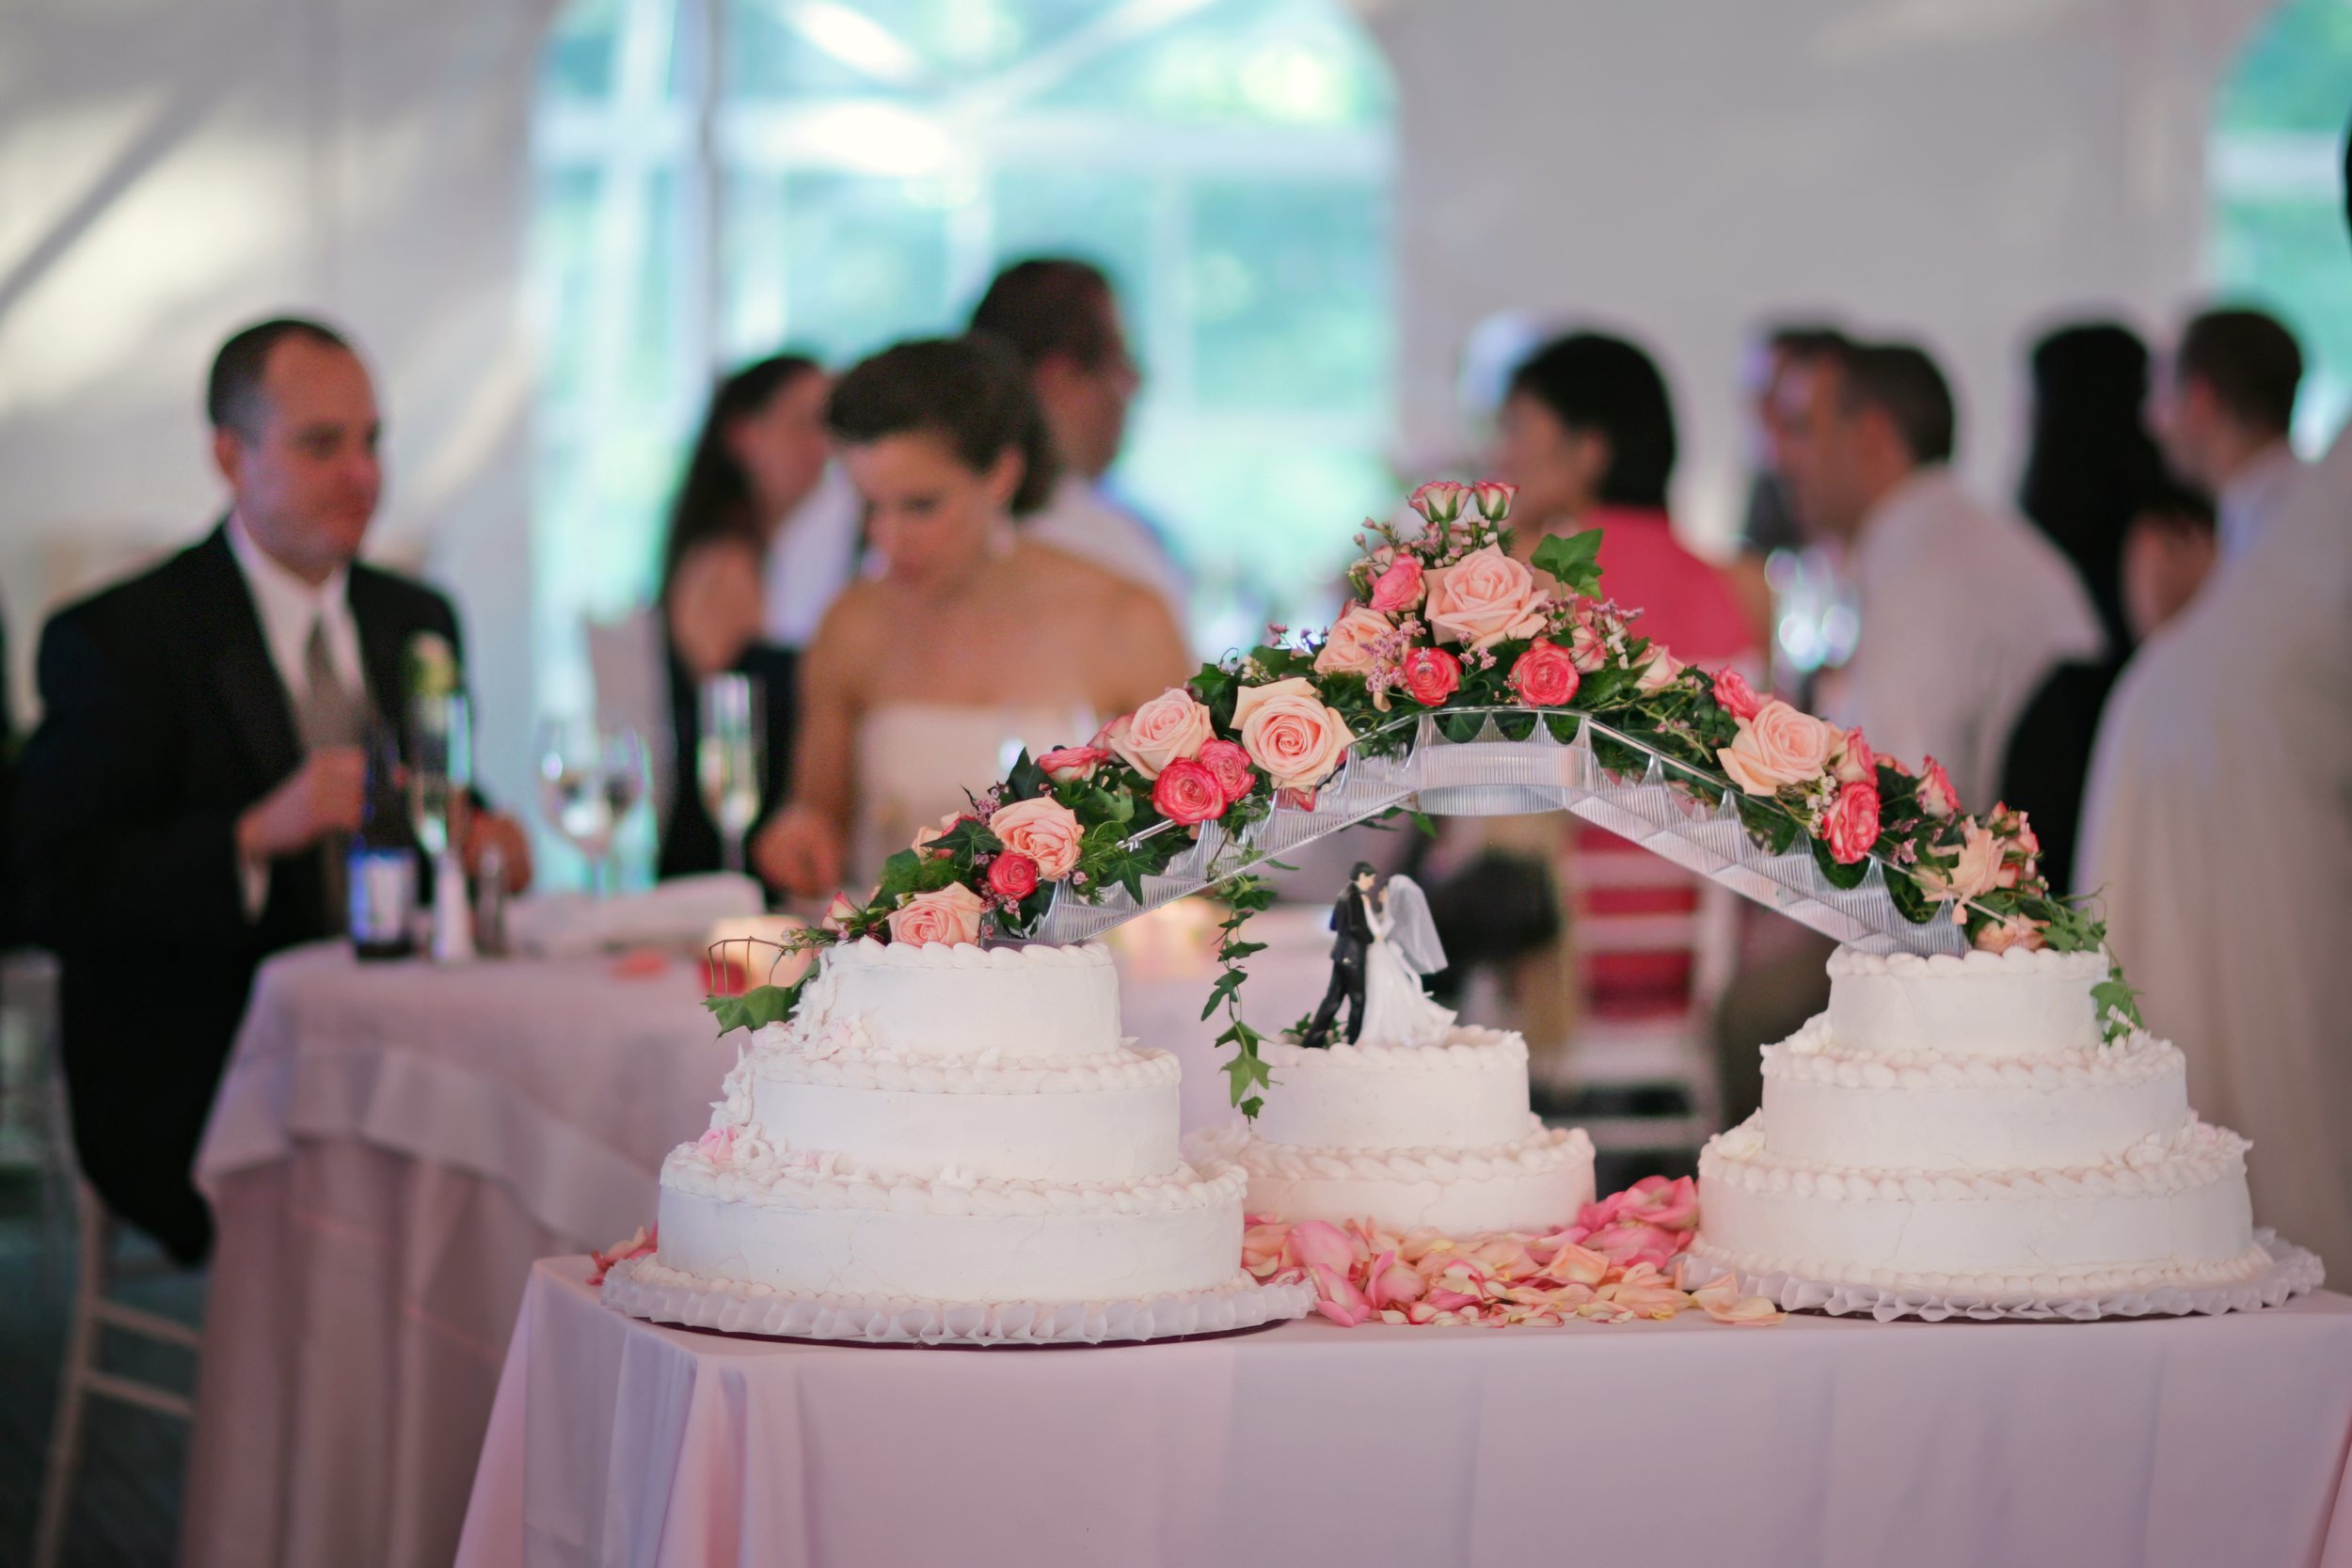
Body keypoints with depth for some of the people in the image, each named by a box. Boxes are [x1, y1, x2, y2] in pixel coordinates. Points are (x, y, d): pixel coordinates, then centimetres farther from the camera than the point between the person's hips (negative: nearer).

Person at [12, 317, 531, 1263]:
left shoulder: (416, 621, 16)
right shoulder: (115, 642, -4)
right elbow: (59, 889, -12)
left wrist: (482, 847, -1)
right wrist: (254, 837, -25)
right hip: (192, 1098, -6)